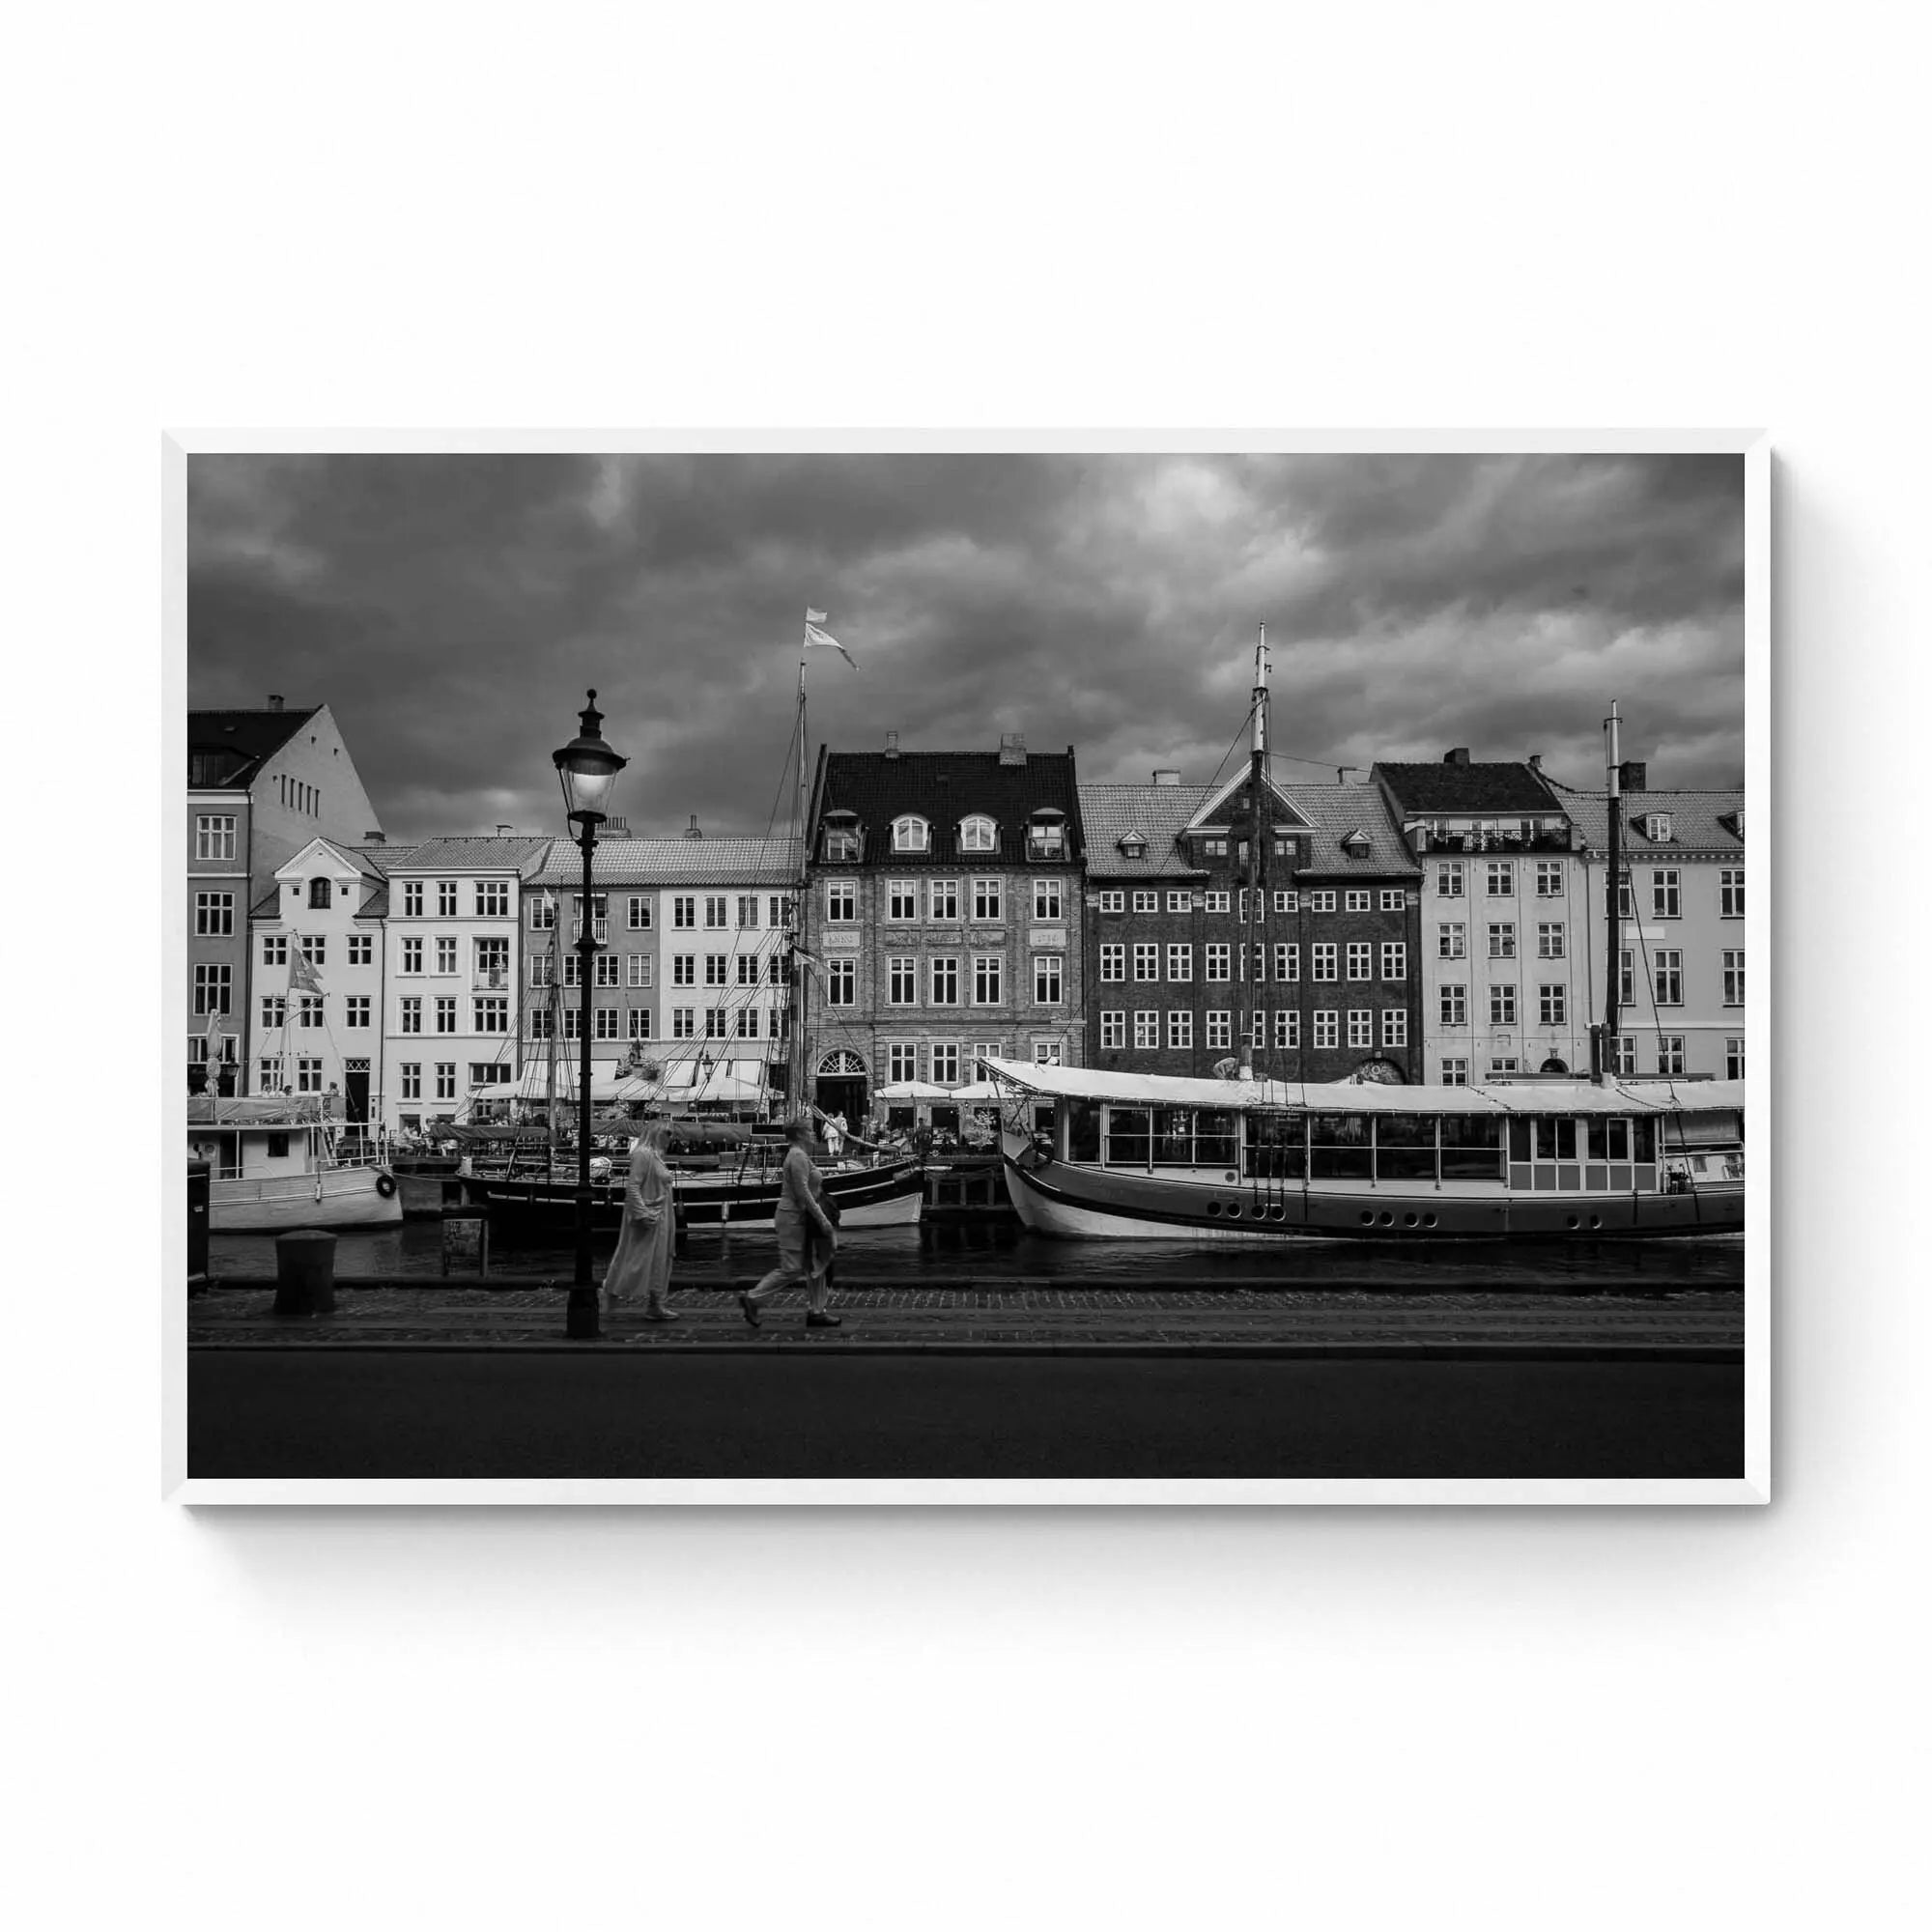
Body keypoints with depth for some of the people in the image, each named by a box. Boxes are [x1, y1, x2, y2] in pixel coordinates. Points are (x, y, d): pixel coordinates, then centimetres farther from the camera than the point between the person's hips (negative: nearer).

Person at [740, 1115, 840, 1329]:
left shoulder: (799, 1155, 14)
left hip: (798, 1217, 10)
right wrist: (822, 1219, -20)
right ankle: (751, 1298, 4)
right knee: (791, 1270, -6)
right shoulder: (798, 1156, -17)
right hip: (793, 1217, -10)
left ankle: (816, 1311, 13)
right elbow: (802, 1192, -22)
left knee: (815, 1265, 9)